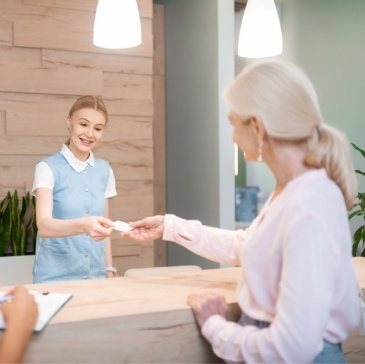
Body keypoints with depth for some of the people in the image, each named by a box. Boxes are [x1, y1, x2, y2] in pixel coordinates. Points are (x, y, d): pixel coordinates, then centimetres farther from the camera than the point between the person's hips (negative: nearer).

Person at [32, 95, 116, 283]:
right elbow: (44, 226, -22)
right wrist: (82, 225, -38)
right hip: (56, 277, -4)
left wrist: (109, 271, 9)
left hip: (95, 275, 4)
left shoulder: (104, 170, 6)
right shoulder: (47, 168, -8)